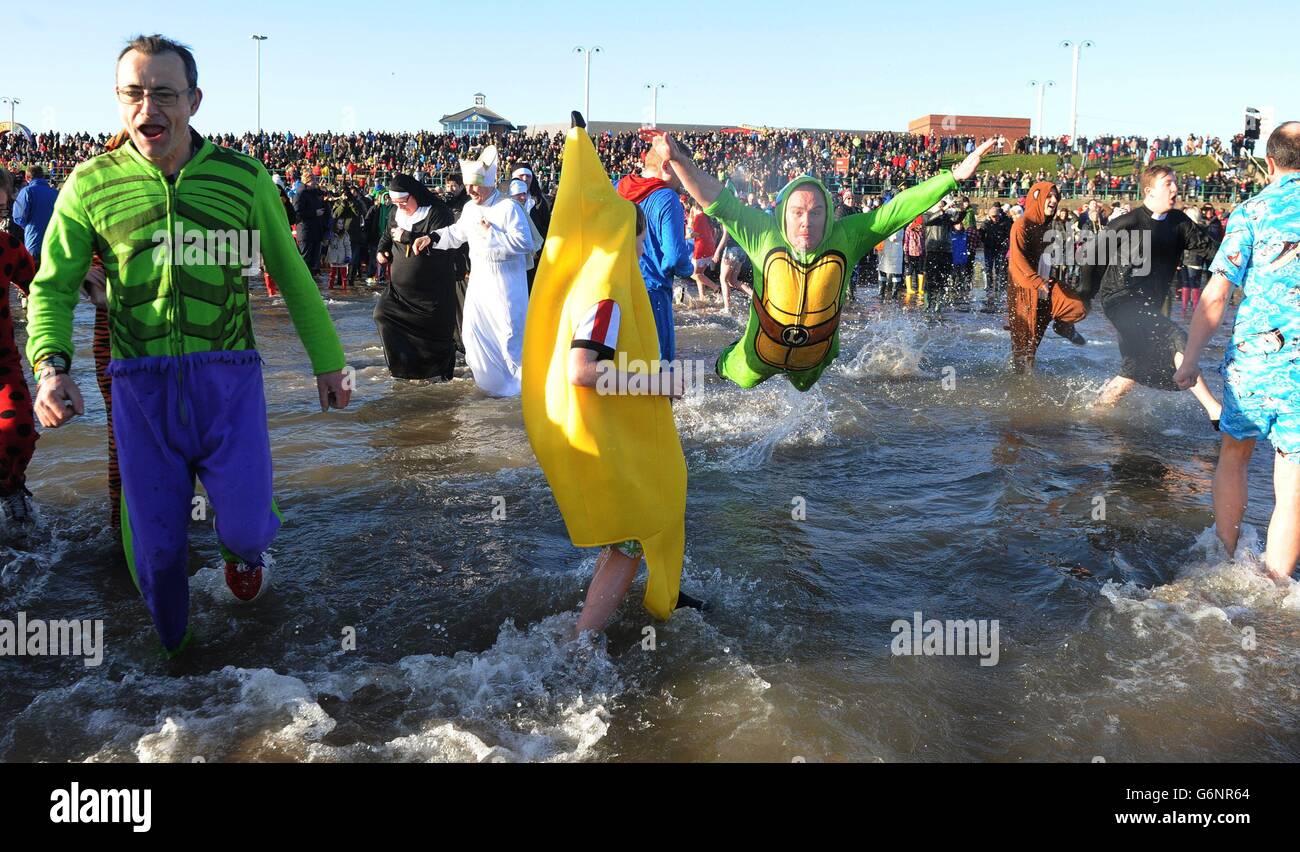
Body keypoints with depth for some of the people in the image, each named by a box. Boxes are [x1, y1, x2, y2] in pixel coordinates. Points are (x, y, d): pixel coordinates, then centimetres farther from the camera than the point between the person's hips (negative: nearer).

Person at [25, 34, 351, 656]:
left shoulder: (243, 178, 0)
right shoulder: (90, 184, 0)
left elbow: (292, 275, 9)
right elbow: (52, 286, 4)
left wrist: (327, 360, 12)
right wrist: (51, 364, -15)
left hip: (228, 379, -1)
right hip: (141, 387, 1)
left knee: (244, 528, -5)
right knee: (155, 546, 9)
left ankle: (244, 547, 35)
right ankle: (168, 649, 39)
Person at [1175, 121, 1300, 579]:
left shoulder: (1252, 211, -1)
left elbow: (1214, 296, -7)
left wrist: (1191, 360, -1)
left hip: (1251, 358, 0)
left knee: (1234, 454, 21)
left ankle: (1226, 559, 29)